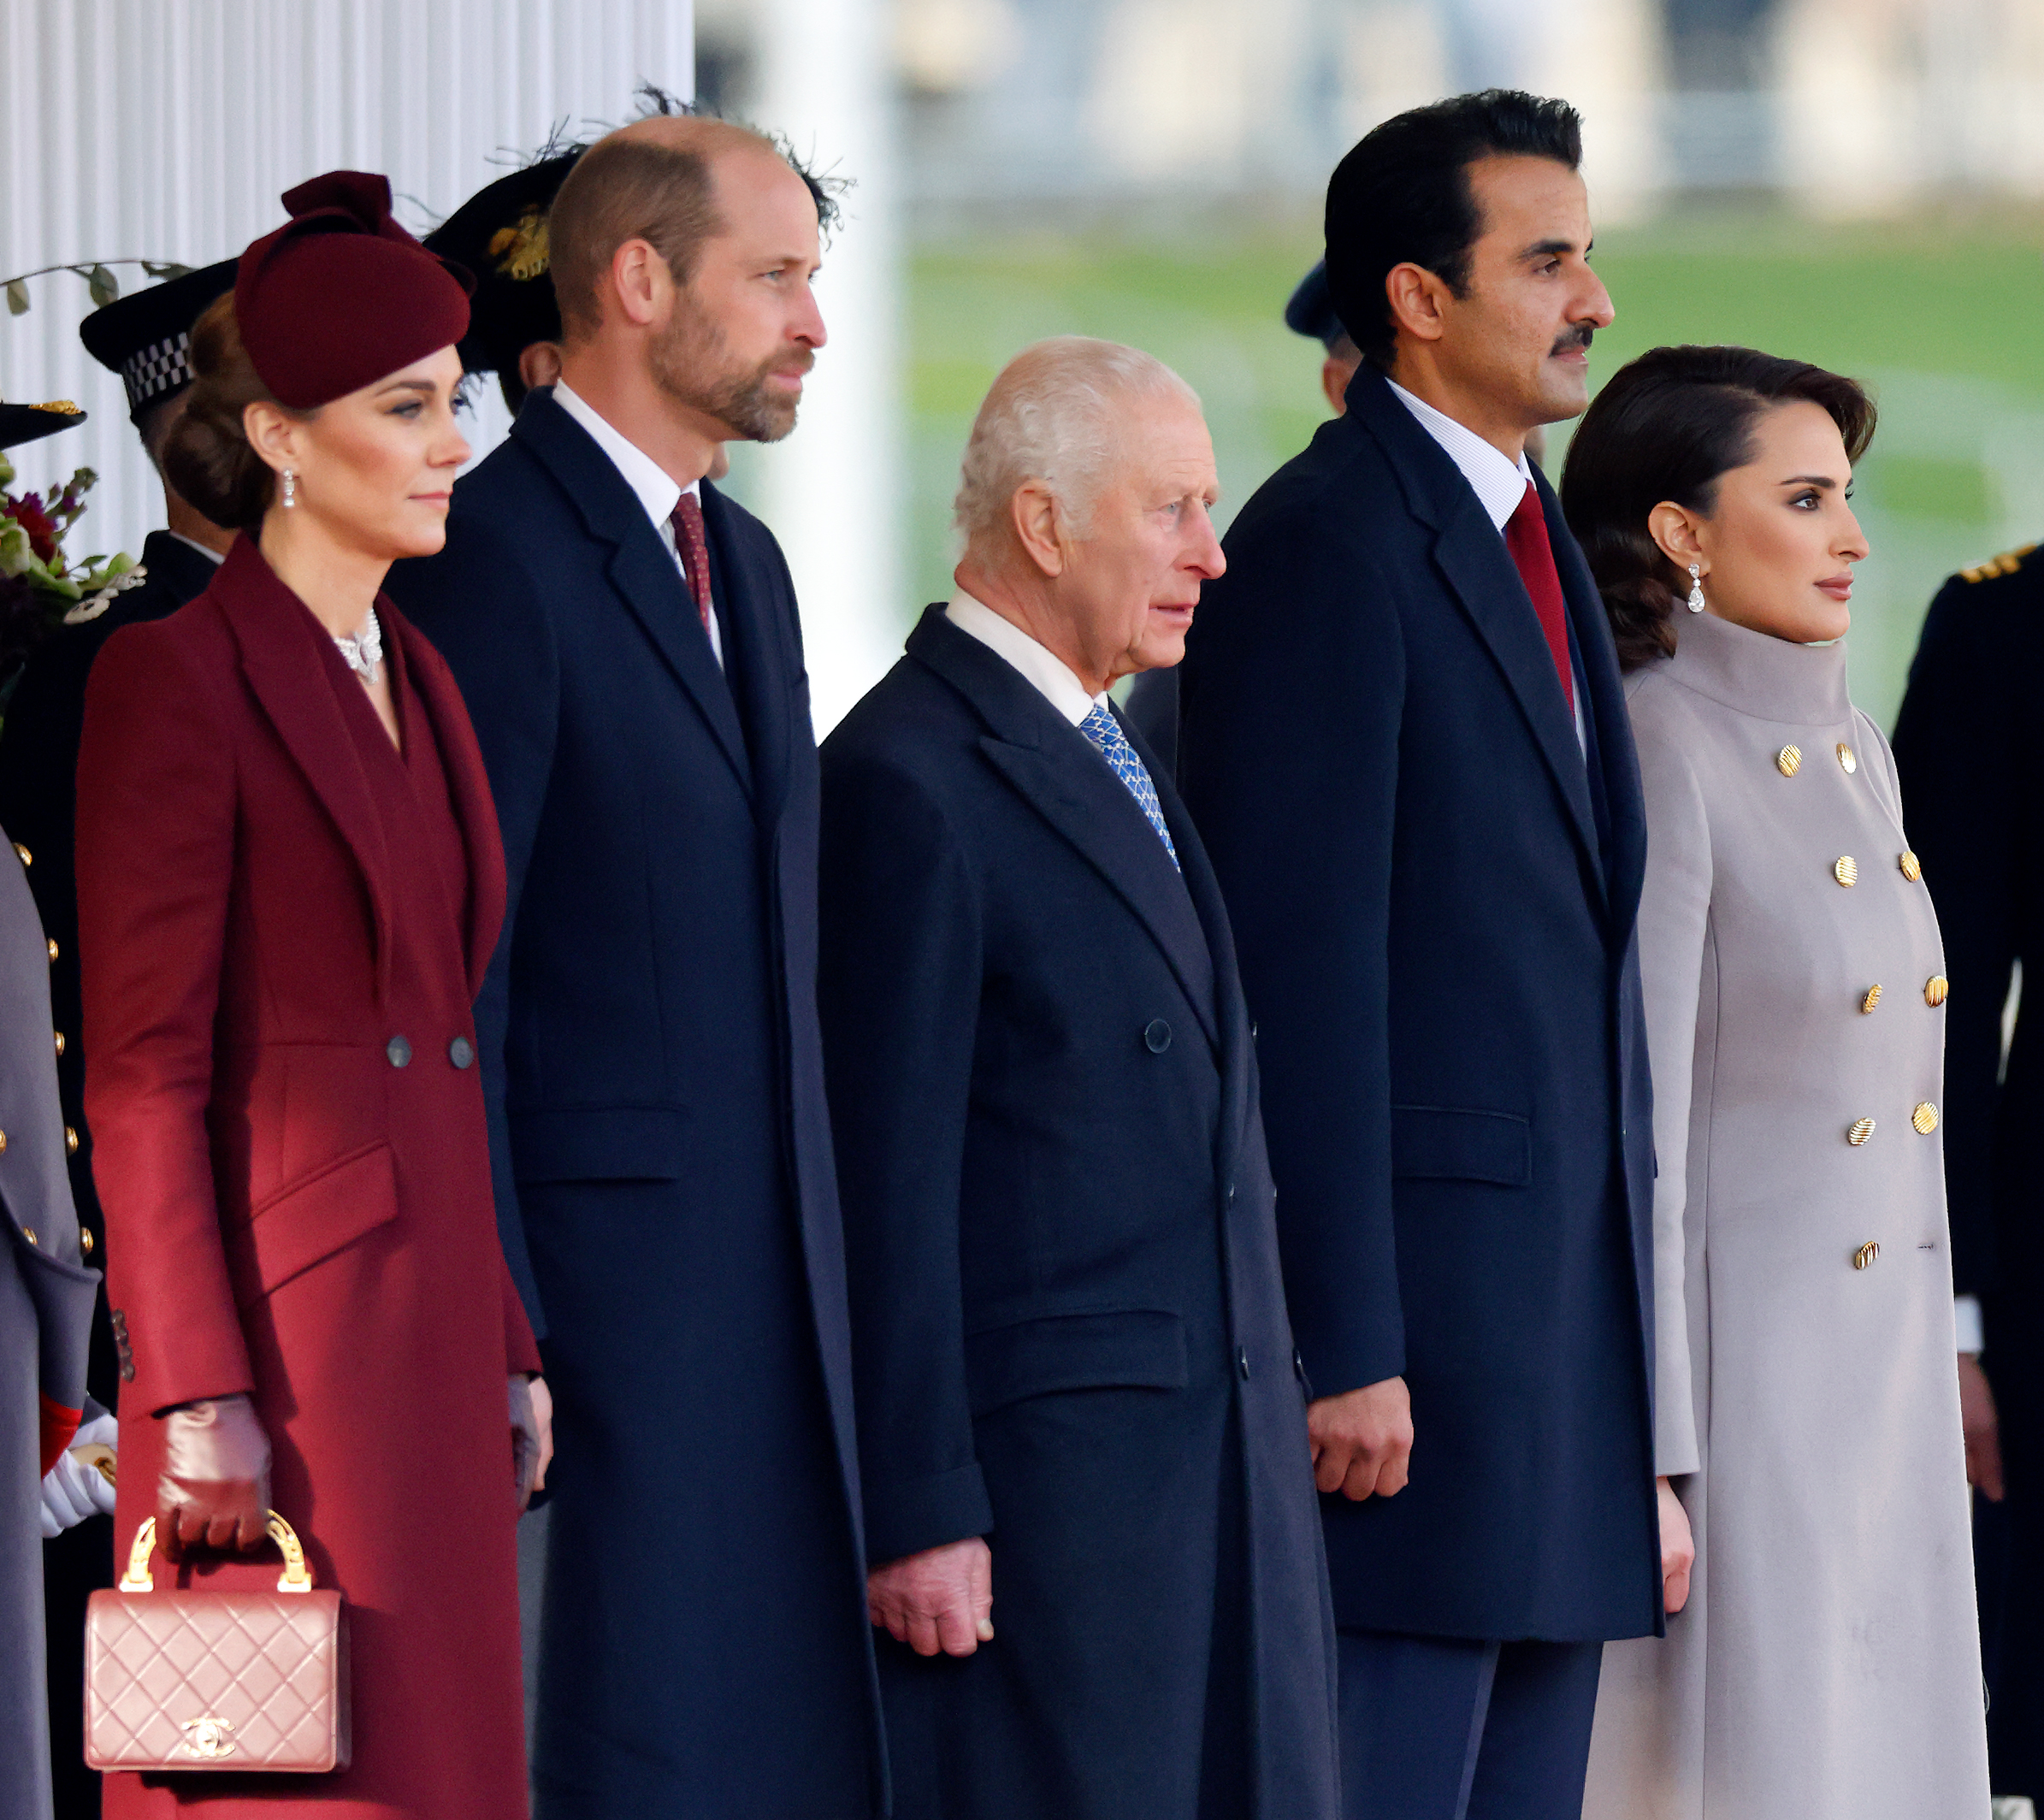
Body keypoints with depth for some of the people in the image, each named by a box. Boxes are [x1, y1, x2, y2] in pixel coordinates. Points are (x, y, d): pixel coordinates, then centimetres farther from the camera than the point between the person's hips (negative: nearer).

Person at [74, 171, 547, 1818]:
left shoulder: (422, 682, 16)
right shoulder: (177, 678, -8)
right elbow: (143, 1073, -12)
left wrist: (510, 1351, 15)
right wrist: (197, 1397, -16)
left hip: (434, 1309, 8)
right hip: (277, 1316, -8)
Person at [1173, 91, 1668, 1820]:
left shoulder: (1536, 545, 18)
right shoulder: (1328, 544, -10)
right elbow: (1301, 965, -16)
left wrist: (1623, 1351, 18)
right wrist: (1346, 1348, -20)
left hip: (1563, 1298, 9)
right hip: (1412, 1287, -9)